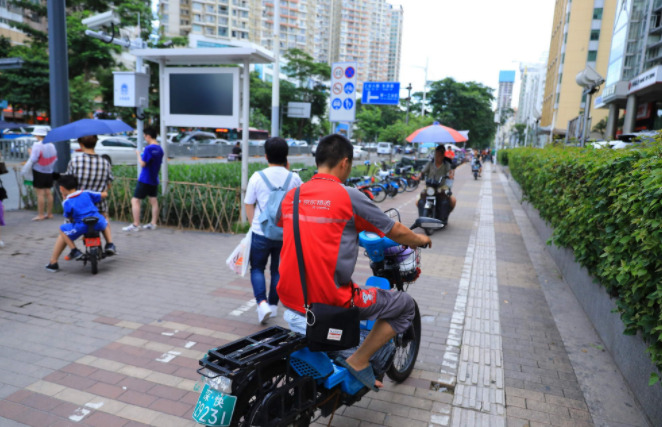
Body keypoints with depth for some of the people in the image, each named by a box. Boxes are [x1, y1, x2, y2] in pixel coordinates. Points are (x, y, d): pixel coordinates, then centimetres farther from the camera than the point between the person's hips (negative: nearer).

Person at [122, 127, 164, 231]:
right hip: (154, 179, 8)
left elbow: (143, 164, -18)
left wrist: (138, 154, -2)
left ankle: (135, 225, -3)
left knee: (135, 200, -3)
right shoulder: (160, 149, 8)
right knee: (154, 201, 12)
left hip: (145, 179, -8)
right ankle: (153, 224, 16)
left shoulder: (148, 148, -17)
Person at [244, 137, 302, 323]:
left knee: (257, 268, 14)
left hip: (261, 233, -2)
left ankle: (262, 303, -2)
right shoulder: (294, 178, -4)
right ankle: (273, 305, 26)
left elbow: (249, 205, -1)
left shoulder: (257, 177, -7)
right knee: (278, 270, 16)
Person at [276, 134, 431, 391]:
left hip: (290, 298, 7)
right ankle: (359, 361, 6)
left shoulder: (291, 196, 4)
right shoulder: (348, 196, -11)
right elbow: (395, 232, 0)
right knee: (406, 305, 10)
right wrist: (421, 240, 21)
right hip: (331, 301, -6)